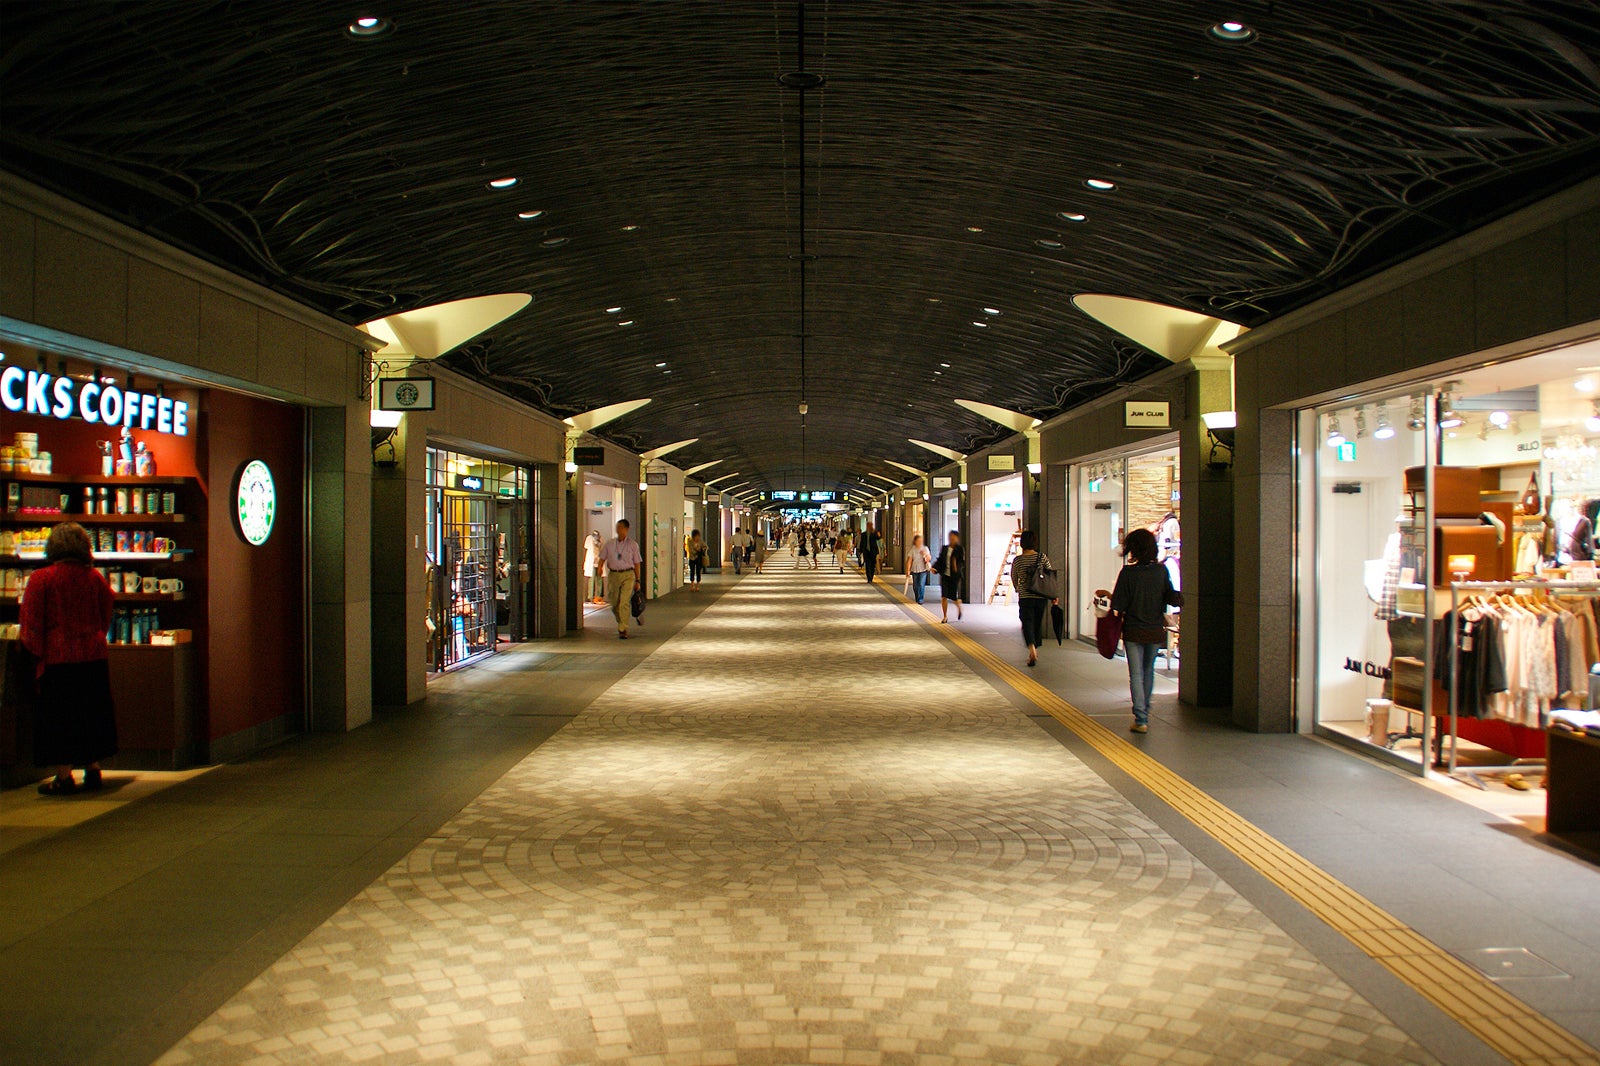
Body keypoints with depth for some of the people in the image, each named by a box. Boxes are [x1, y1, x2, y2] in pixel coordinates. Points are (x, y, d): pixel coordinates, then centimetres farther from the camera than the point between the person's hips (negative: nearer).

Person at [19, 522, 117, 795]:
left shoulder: (41, 579, -8)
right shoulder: (95, 578, 2)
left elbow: (31, 624, -9)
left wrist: (37, 658, -3)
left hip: (57, 657, -4)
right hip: (94, 656, 4)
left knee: (59, 718, 4)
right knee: (91, 714, 14)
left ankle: (64, 777, 6)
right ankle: (92, 769, 19)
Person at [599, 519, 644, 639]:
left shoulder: (633, 545, 5)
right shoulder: (609, 544, 10)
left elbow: (637, 563, 7)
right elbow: (602, 559, 11)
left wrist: (637, 580, 6)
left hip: (628, 575, -3)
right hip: (613, 575, 3)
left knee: (624, 602, -14)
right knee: (614, 604, 8)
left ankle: (623, 630, -13)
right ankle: (621, 623, 34)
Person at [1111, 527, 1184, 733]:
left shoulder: (1128, 573, -12)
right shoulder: (1161, 571, -4)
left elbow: (1118, 605, -12)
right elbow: (1172, 598, -2)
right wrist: (1179, 597, 16)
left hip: (1133, 631, -3)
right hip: (1156, 630, 3)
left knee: (1136, 675, 2)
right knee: (1148, 671, 21)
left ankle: (1141, 720, -3)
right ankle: (1144, 711, 34)